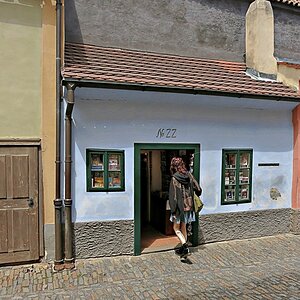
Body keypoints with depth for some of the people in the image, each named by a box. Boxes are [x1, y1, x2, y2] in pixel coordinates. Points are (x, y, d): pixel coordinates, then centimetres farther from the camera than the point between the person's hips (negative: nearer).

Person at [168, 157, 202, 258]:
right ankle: (183, 248, 26)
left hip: (180, 206, -5)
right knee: (183, 228, 18)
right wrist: (192, 200, 19)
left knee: (176, 228, 9)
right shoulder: (189, 175, -1)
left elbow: (173, 196, -16)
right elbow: (198, 190, 1)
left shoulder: (174, 178, -15)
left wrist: (173, 211, -12)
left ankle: (185, 246, -8)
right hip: (188, 206, 6)